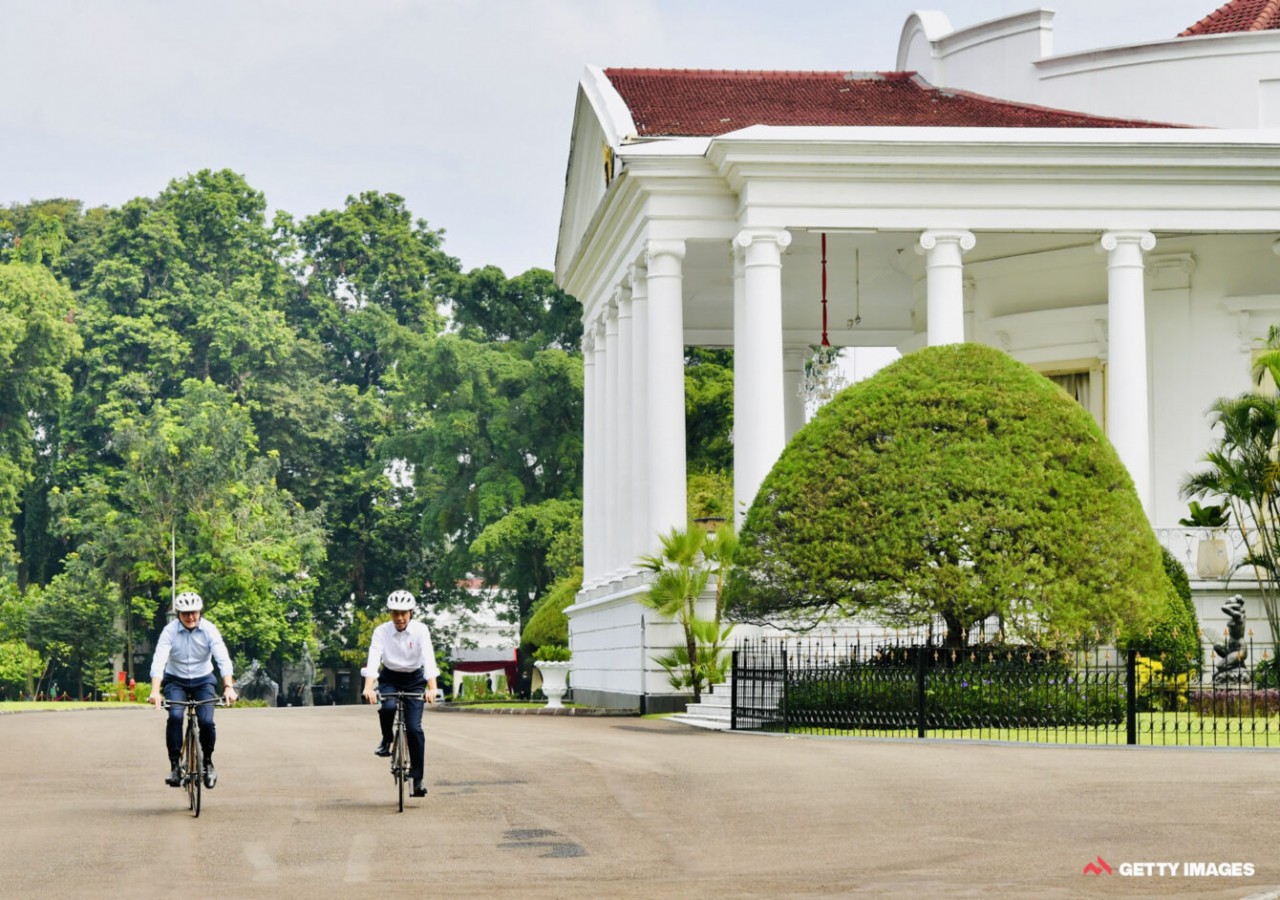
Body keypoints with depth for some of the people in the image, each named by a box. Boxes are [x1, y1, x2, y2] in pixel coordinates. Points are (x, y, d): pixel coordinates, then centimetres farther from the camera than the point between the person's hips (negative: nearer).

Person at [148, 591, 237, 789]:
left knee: (207, 721, -18)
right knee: (175, 716, -27)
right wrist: (155, 690, -41)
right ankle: (175, 765, -16)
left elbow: (223, 659, -24)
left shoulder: (209, 630, -15)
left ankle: (208, 761, 8)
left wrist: (228, 687, -39)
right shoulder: (170, 631, -17)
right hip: (175, 681, -1)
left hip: (203, 681, 1)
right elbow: (159, 661, -27)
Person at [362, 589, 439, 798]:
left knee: (414, 728, -12)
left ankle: (417, 779, -5)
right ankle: (386, 740, 0)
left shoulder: (420, 630, -17)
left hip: (414, 680, 0)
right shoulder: (381, 631, -16)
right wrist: (368, 687, -42)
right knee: (387, 707, -32)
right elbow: (373, 658, -27)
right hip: (390, 679, 1)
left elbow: (428, 658, -28)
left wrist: (432, 688, -41)